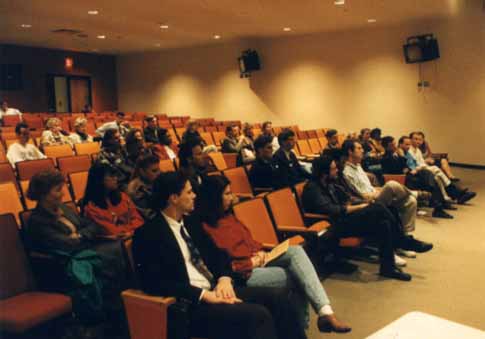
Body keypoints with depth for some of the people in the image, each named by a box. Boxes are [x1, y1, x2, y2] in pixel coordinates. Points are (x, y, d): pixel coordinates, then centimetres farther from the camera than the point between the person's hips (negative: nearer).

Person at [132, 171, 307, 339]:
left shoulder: (190, 223, 16)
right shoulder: (148, 234, -8)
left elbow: (217, 255, 17)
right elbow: (155, 282, -17)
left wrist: (224, 279, -5)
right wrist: (203, 294, -21)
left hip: (215, 289, 8)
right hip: (190, 305, -8)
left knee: (278, 296, -8)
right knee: (258, 315, -25)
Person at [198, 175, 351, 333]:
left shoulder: (228, 216, 13)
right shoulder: (206, 228, -14)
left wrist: (260, 253, 1)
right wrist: (252, 263, -13)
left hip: (256, 260, 8)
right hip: (243, 272, -8)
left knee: (296, 251, -17)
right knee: (297, 277, -16)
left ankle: (326, 312, -23)